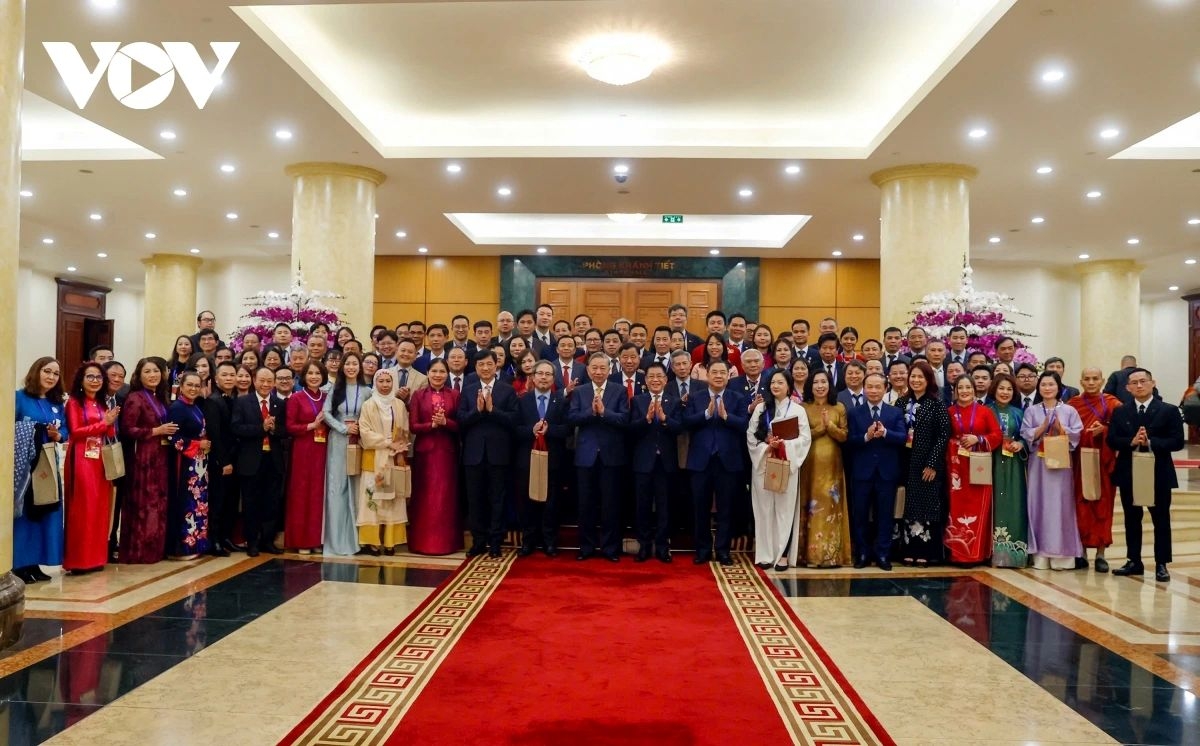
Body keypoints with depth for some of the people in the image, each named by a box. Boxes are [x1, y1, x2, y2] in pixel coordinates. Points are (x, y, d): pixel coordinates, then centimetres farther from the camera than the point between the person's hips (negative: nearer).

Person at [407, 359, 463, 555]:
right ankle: (421, 542, 10)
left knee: (446, 496, 3)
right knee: (423, 497, 3)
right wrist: (432, 424, -16)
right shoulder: (418, 395, 4)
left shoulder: (454, 395, 4)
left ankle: (446, 542, 10)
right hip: (424, 451, 0)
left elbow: (460, 425, 1)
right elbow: (413, 426, -1)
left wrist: (445, 422, -17)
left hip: (447, 451, 0)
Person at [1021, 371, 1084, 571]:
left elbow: (1078, 435, 0)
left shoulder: (1069, 411, 6)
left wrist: (1061, 428, -13)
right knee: (1040, 504, 0)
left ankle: (1062, 554, 5)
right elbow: (1025, 435, 0)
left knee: (1061, 504, 0)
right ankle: (1040, 554, 4)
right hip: (1039, 463, 0)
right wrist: (1043, 427, -13)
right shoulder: (1031, 411, 7)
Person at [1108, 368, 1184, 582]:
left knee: (1161, 520, 3)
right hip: (1128, 473, 3)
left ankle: (1161, 564, 10)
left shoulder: (1169, 411, -1)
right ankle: (1134, 561, 19)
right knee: (1132, 519, 10)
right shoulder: (1120, 412, 7)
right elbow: (1112, 440, -2)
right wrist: (1131, 442, -19)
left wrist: (1150, 442, -21)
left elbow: (1177, 441, -9)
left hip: (1158, 473, -3)